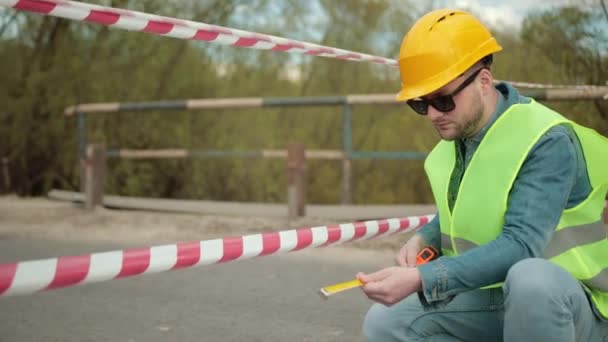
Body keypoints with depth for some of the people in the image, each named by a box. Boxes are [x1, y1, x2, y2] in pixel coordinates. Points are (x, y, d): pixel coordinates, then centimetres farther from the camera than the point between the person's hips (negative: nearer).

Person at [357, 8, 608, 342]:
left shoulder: (547, 141, -22)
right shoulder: (454, 140, 1)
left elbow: (519, 245, -32)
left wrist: (421, 278, -40)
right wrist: (424, 239, -4)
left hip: (569, 303, -7)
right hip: (489, 300, 7)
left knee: (531, 278, -40)